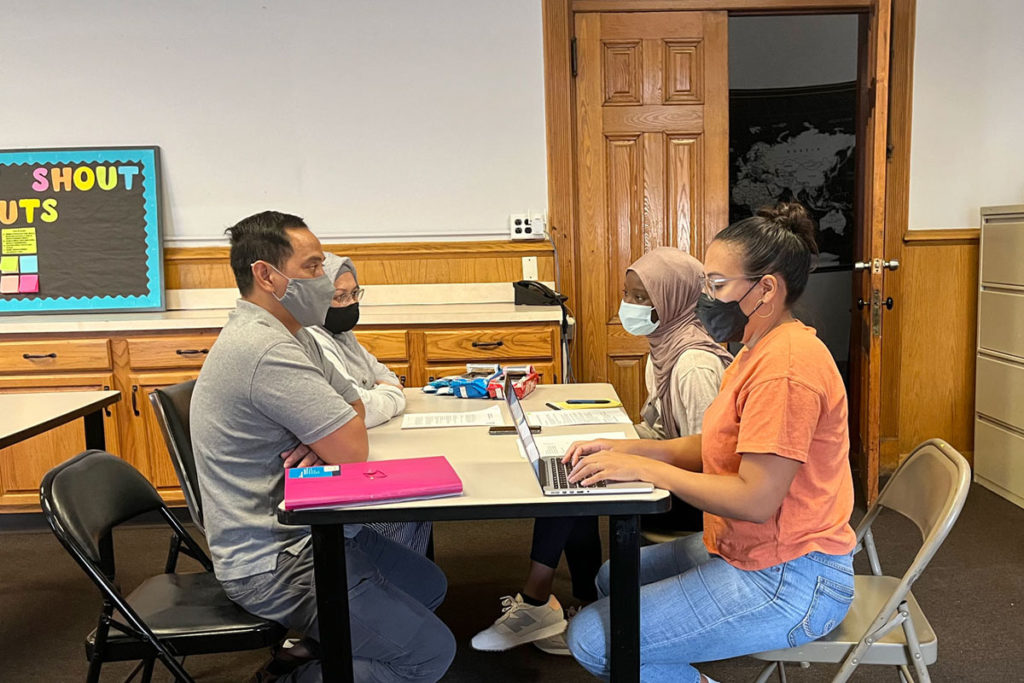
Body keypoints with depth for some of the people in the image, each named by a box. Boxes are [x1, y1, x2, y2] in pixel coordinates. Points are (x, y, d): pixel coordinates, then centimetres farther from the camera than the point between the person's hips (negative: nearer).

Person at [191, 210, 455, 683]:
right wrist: (338, 441, -3)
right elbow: (355, 451, -26)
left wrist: (332, 439, -12)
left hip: (300, 532, 10)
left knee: (429, 585, 22)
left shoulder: (289, 335, 7)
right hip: (272, 565, -10)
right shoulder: (267, 351, -27)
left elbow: (355, 407, 10)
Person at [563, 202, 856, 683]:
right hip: (746, 552, 11)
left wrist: (646, 468, -20)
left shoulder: (785, 365, -24)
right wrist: (628, 449, 0)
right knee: (613, 579, 19)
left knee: (594, 640, -12)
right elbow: (720, 446, 12)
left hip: (791, 583, -10)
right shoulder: (761, 350, 11)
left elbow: (755, 499, -27)